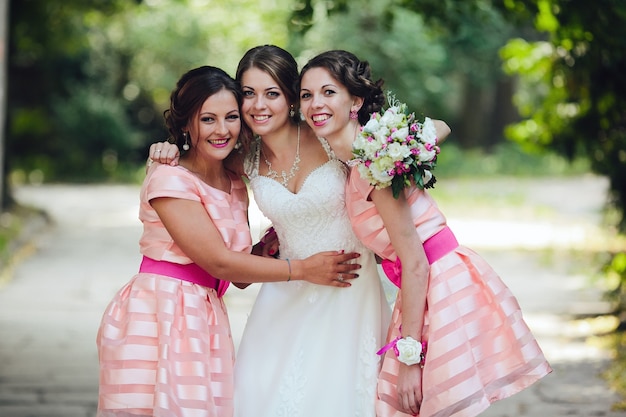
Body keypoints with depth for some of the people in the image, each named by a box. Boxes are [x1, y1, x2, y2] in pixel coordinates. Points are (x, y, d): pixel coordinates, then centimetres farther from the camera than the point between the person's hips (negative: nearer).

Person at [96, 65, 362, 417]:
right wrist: (303, 269, -11)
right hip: (158, 318, -7)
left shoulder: (236, 186, 13)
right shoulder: (170, 180, -11)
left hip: (206, 323, 7)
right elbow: (219, 262, -15)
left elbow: (240, 275, 12)